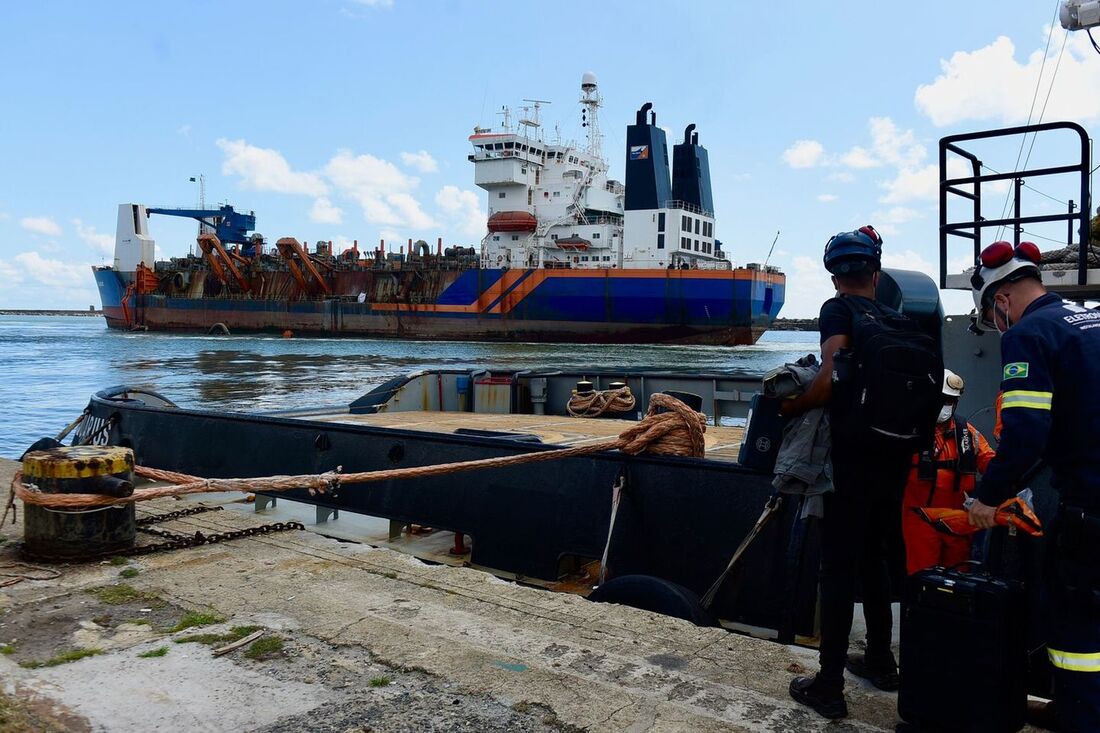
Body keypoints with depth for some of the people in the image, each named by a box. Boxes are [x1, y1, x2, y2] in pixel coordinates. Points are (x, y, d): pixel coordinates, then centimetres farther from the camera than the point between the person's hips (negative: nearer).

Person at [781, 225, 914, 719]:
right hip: (894, 456, 7)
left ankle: (829, 686, 6)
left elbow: (831, 378, -22)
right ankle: (879, 660, 34)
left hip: (853, 457, -6)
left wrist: (788, 408, -9)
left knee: (838, 567, 0)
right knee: (873, 557, 21)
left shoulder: (839, 310, -7)